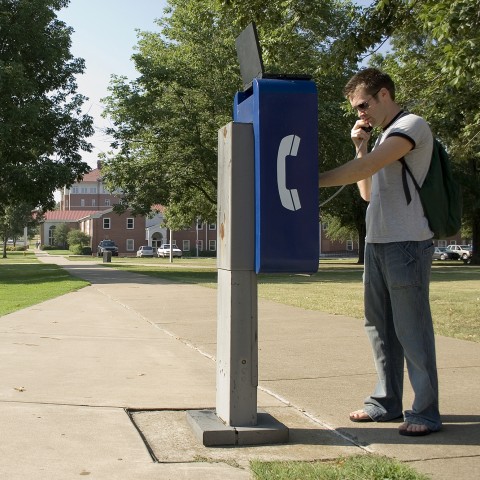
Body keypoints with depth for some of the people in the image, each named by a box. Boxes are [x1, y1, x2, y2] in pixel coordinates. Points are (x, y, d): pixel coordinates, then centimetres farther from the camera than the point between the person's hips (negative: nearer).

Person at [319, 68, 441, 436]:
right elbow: (368, 192, 19)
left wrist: (313, 181, -19)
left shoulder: (412, 125, -7)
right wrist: (361, 146, 10)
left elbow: (365, 168, -20)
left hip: (407, 244, -9)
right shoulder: (384, 137, 21)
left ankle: (426, 412, 3)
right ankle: (387, 403, 19)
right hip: (377, 243, 9)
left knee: (411, 329, -5)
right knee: (380, 327, 11)